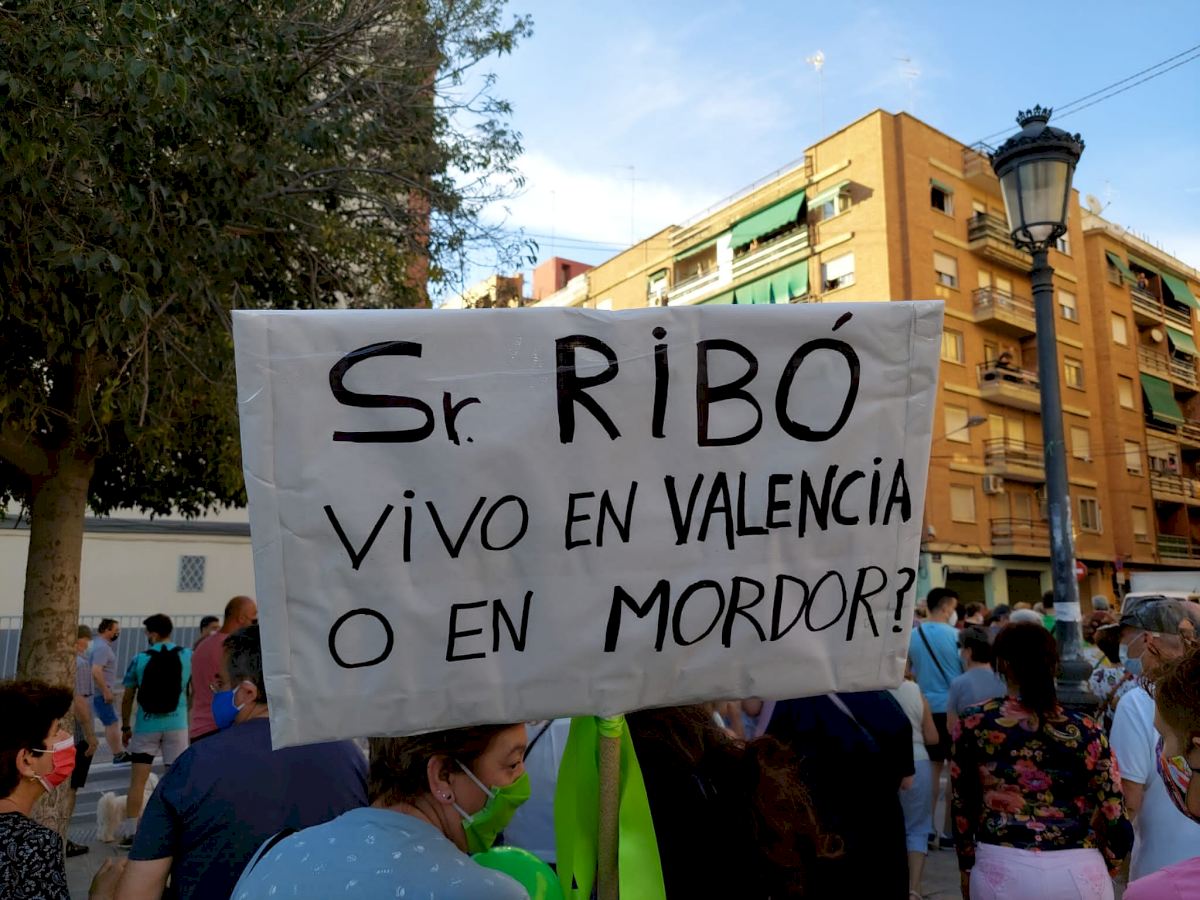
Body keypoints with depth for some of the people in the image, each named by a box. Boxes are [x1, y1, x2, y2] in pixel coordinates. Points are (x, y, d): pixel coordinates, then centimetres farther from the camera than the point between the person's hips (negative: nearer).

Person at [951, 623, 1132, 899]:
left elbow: (962, 806, 2)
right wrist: (1102, 868, 18)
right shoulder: (1085, 730, -4)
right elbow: (1114, 818, -1)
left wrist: (967, 868, 16)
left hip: (1001, 870, -1)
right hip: (1077, 871, 1)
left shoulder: (974, 724, -4)